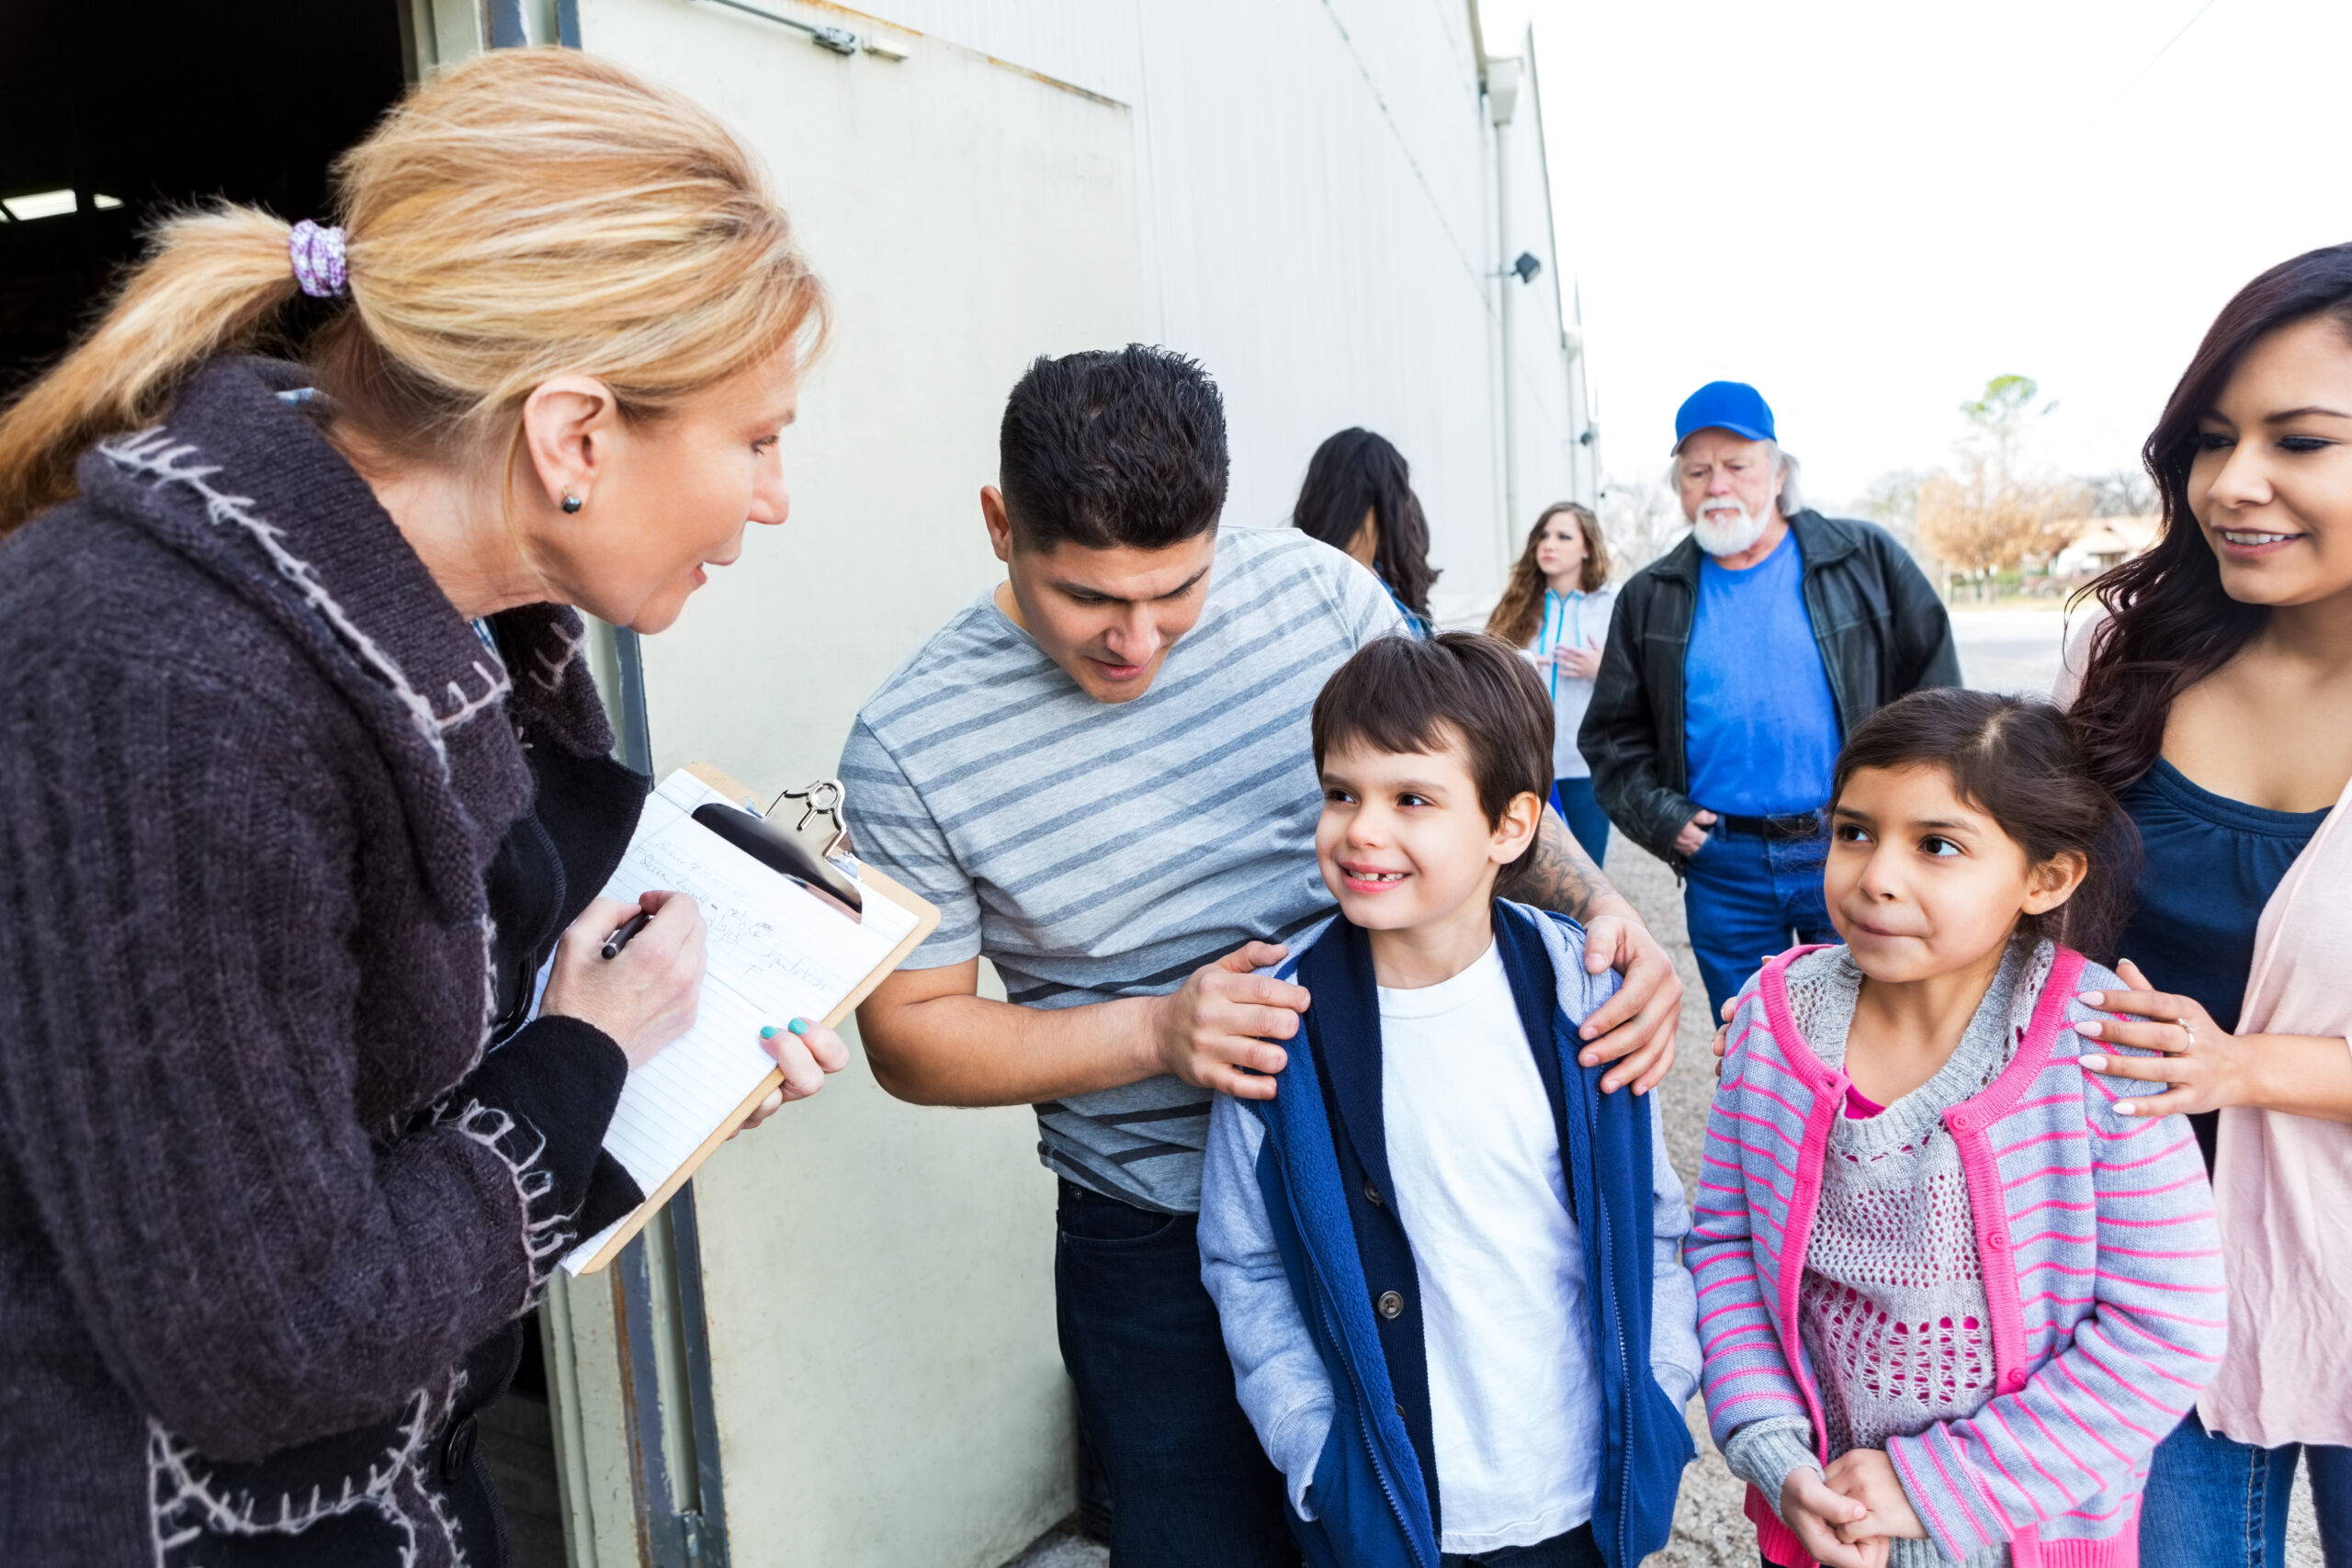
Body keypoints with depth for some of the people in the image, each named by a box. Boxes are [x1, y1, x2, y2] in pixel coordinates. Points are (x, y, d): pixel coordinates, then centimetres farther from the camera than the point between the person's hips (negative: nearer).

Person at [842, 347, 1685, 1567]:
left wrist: (1600, 903, -14)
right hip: (1161, 1245, -2)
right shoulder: (910, 747, -14)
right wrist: (1156, 1031, -21)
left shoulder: (1312, 589, -8)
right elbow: (908, 1034, -8)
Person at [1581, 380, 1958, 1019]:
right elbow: (1611, 735, 11)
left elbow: (1937, 695, 4)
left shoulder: (1866, 561, 2)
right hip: (1722, 867, 2)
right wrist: (1661, 818, -3)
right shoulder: (1651, 598, 7)